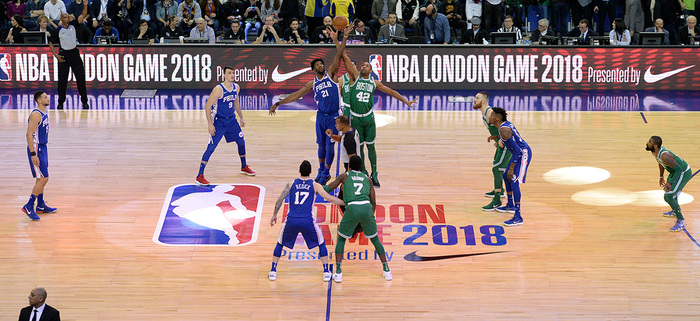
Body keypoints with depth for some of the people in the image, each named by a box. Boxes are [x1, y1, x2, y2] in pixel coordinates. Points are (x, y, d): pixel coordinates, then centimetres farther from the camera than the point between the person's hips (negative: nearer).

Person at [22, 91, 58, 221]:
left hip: (42, 148, 10)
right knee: (43, 179, -10)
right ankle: (29, 206, -4)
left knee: (41, 179, 17)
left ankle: (40, 206, 28)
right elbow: (29, 135, -22)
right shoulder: (36, 114, -19)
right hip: (35, 149, -10)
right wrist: (33, 154, -25)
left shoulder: (44, 112, 11)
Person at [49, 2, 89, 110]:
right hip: (63, 55, -2)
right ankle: (61, 102, 14)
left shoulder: (72, 25, 2)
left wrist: (85, 5, -20)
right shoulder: (57, 31, -5)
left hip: (74, 53, 2)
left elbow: (83, 15, -5)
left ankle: (84, 101, 4)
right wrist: (56, 55, -5)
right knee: (62, 80, 3)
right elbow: (51, 43, 3)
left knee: (81, 78, -1)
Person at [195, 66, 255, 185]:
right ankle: (199, 176, -8)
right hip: (218, 121, -7)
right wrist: (210, 124, -23)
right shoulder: (218, 89, -22)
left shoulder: (236, 87, 0)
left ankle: (244, 167, 38)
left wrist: (241, 117, 21)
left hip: (231, 120, 7)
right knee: (211, 147, -11)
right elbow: (207, 106, -19)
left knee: (241, 141, 15)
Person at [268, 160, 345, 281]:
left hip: (291, 220, 1)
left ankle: (273, 272, 18)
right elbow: (330, 199, 1)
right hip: (308, 221, -1)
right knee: (321, 244, 20)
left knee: (280, 243, 24)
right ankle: (326, 272, 13)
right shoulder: (315, 185, 7)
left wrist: (274, 215, 21)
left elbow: (279, 200, 9)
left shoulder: (291, 184, 11)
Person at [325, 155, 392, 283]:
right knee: (375, 239, 22)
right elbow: (373, 202, 21)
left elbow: (327, 189, 17)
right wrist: (370, 216, 30)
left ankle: (338, 272, 8)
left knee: (341, 239, 19)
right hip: (367, 208, 2)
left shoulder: (344, 176, 19)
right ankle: (386, 270, 21)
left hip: (352, 208, -2)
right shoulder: (367, 179, 24)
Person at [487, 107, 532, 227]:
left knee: (514, 182, -17)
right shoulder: (506, 124, 4)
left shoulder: (504, 130, -25)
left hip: (523, 154, -11)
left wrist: (511, 168, -23)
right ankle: (510, 206, 40)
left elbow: (517, 151, -26)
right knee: (506, 177, 23)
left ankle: (518, 217, -18)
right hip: (520, 152, 11)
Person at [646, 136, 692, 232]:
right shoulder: (655, 152, -6)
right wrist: (661, 177, 28)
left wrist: (670, 183, -47)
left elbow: (679, 169, -37)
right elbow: (661, 163, 15)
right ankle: (675, 211, 57)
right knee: (668, 188, 32)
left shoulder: (665, 155, -35)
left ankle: (680, 222, -9)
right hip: (676, 171, 10)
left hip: (684, 173, -10)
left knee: (668, 196, -17)